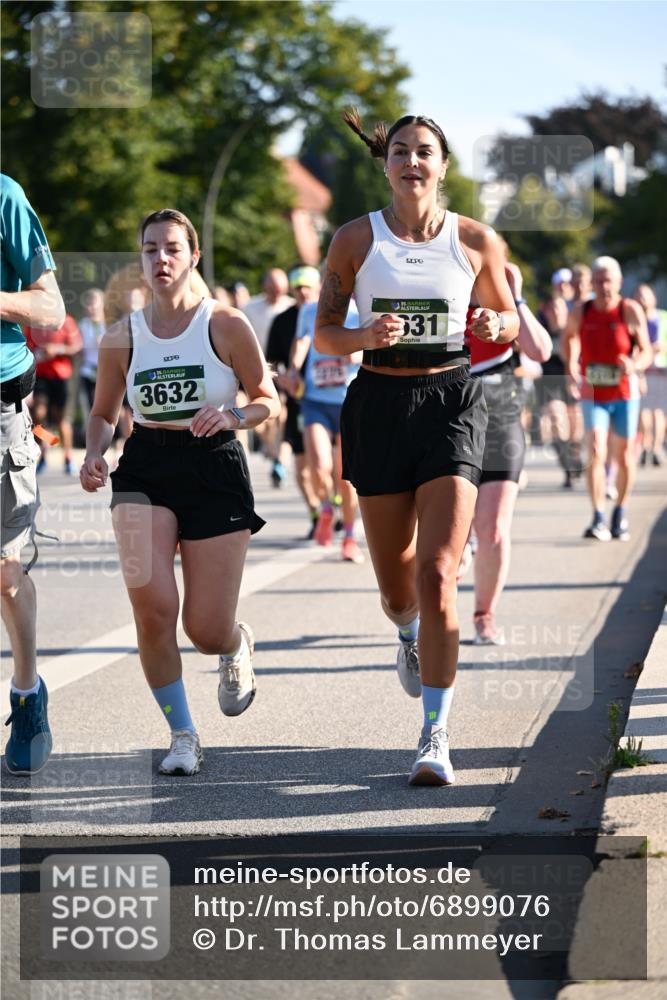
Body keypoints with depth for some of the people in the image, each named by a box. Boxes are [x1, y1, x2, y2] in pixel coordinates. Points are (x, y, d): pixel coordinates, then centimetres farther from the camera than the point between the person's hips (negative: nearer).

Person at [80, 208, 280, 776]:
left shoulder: (227, 326, -5)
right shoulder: (121, 338, 3)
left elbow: (269, 402, 2)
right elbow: (103, 414, 16)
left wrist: (233, 416, -19)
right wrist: (94, 453, -5)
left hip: (215, 470, -2)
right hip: (144, 472, 2)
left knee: (206, 632, -2)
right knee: (152, 606, -20)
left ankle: (237, 648, 40)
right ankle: (182, 735, 0)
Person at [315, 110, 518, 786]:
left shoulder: (476, 241, 2)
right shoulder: (355, 240, 2)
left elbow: (508, 317, 15)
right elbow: (324, 334, 4)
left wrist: (497, 325, -8)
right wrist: (366, 336, -17)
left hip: (451, 402, -1)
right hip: (380, 403, 1)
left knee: (436, 573, -14)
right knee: (394, 580, 10)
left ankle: (435, 737, -10)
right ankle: (410, 636, 49)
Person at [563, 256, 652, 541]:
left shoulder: (631, 311, -9)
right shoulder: (581, 312, -2)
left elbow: (646, 351, -10)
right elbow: (570, 336, 21)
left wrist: (635, 365, -32)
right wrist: (571, 371, 12)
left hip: (625, 394, 0)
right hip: (593, 395, 0)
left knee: (624, 457, 9)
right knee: (596, 452, -16)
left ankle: (620, 513, 30)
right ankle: (598, 520, -19)